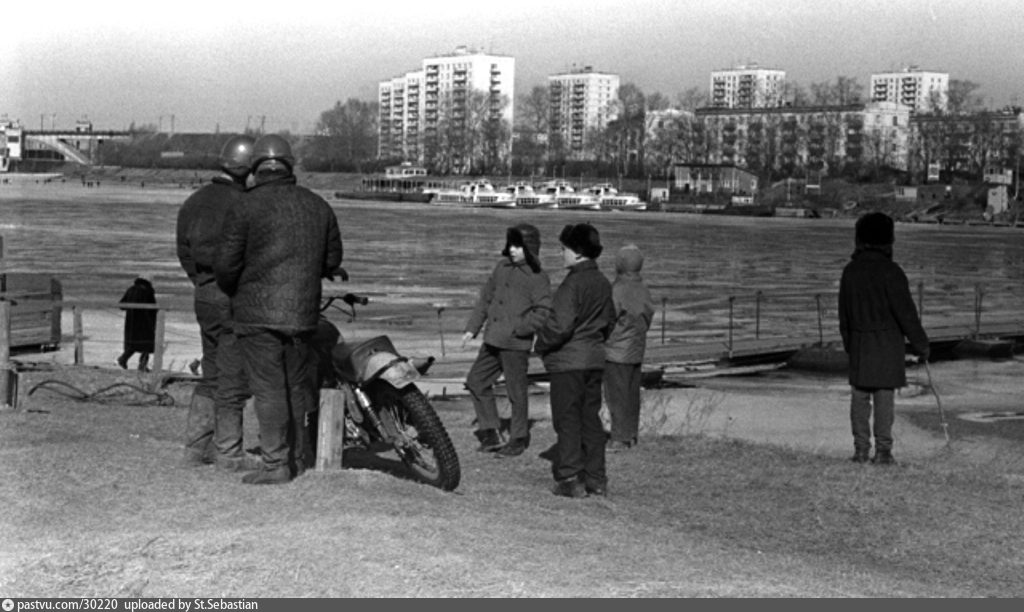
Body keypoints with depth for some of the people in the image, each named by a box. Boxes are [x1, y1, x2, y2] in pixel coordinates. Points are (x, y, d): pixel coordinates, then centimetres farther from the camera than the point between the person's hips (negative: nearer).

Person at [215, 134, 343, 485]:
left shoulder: (245, 208, -8)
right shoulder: (318, 206, 6)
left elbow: (226, 264, -8)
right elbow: (332, 259, 13)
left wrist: (233, 292, 13)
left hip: (258, 313, -4)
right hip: (304, 312, 5)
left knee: (268, 389, -2)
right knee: (296, 386, 16)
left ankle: (275, 465, -3)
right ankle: (300, 459, 23)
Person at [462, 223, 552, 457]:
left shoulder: (537, 278, -8)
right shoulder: (502, 267, 11)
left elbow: (543, 312, -15)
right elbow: (485, 298, 17)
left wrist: (517, 329, -20)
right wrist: (472, 328, 13)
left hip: (516, 344, -7)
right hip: (492, 341, 7)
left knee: (516, 392, 1)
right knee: (476, 381, 10)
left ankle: (519, 440, 15)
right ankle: (491, 433, 19)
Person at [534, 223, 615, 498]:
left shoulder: (573, 283, -17)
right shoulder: (603, 283, 9)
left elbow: (561, 325, -22)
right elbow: (609, 321, 18)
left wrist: (542, 344, -7)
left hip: (568, 360, -8)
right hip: (595, 358, 8)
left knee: (567, 420, -1)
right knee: (590, 418, 13)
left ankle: (571, 478, -2)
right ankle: (596, 479, 16)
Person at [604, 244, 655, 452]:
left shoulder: (618, 291, -18)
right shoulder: (644, 291, 5)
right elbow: (647, 320, 10)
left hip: (616, 351, -7)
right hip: (637, 351, 8)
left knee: (616, 396, -2)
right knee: (632, 395, 13)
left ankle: (620, 438, -1)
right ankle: (631, 434, 19)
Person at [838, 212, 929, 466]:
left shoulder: (850, 271, 5)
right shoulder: (890, 271, -13)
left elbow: (844, 312, 12)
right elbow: (905, 312, -12)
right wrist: (921, 344, -2)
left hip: (859, 342, 4)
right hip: (888, 341, -4)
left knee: (860, 396, 8)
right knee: (884, 396, -1)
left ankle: (861, 449, 8)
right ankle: (883, 450, 1)